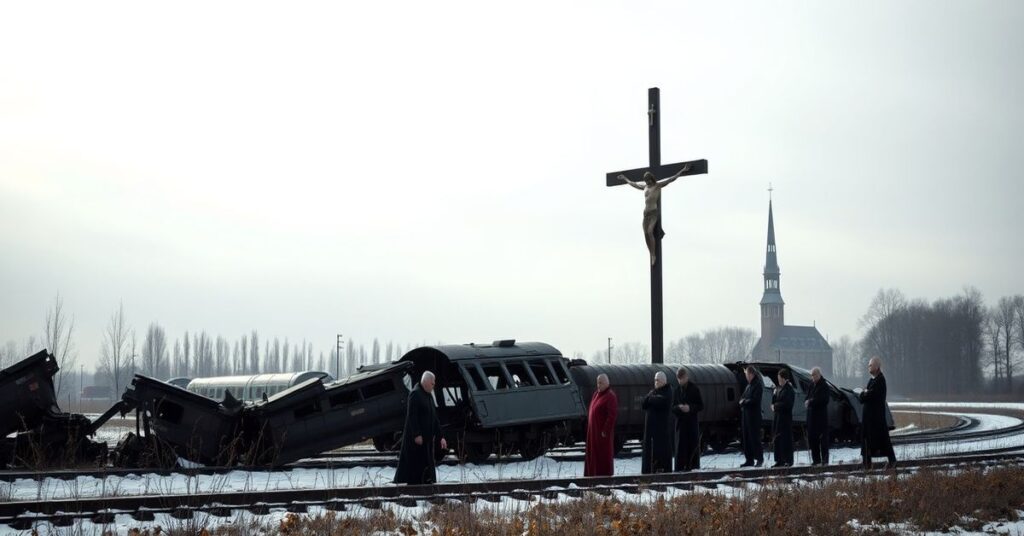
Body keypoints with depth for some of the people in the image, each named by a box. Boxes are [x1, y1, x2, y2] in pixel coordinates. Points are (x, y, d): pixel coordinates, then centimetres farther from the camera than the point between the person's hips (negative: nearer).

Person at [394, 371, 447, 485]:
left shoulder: (429, 396, 16)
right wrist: (417, 435, -24)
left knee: (426, 465, 6)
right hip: (415, 439, -9)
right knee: (413, 463, -7)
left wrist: (440, 437, 16)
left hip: (427, 438, 9)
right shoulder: (415, 394, -12)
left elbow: (434, 418, 19)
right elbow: (412, 416, -19)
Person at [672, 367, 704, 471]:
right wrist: (679, 408, -11)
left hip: (692, 423, -2)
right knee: (680, 447, -2)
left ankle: (694, 468, 6)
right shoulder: (677, 390, 11)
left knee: (693, 446, -1)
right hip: (680, 422, 2)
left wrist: (690, 408, -16)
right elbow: (673, 408, 11)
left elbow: (701, 406, 0)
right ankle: (680, 469, -2)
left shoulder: (694, 389, 1)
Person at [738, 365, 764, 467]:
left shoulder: (758, 385, -10)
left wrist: (744, 402, -7)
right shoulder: (748, 385, 17)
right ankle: (749, 459, 13)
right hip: (746, 414, 8)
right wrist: (742, 401, -3)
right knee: (746, 438, 8)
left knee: (754, 437, -5)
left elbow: (755, 400, -17)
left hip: (754, 415, -8)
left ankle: (759, 459, 3)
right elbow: (742, 397, 18)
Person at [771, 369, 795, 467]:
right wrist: (774, 406, -5)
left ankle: (788, 460, 0)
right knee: (777, 439, 8)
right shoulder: (778, 388, 14)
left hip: (785, 417, -8)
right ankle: (779, 460, 13)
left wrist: (775, 406, -8)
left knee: (786, 439, -5)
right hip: (777, 416, 8)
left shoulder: (789, 389, -10)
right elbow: (774, 401, 16)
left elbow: (786, 404, -17)